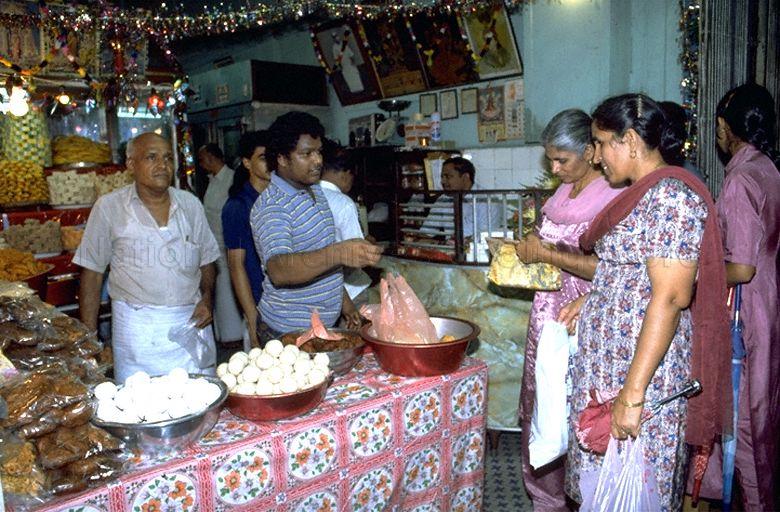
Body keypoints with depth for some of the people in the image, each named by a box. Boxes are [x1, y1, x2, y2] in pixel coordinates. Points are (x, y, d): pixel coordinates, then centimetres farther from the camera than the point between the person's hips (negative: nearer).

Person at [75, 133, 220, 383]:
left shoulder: (191, 204, 7)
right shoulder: (109, 207, -1)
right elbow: (92, 274, 2)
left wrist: (206, 298, -2)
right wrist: (89, 339, -1)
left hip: (191, 322, 3)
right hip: (137, 326, -2)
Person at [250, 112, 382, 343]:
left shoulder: (315, 191, 8)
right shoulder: (271, 207, -20)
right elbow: (278, 270, -37)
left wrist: (344, 302, 15)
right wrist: (339, 253, -49)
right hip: (287, 332, -8)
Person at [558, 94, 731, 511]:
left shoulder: (670, 196, -18)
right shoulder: (642, 194, 12)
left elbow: (669, 297, -24)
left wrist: (633, 391, -25)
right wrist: (590, 300, 12)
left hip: (644, 364, -9)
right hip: (611, 362, 9)